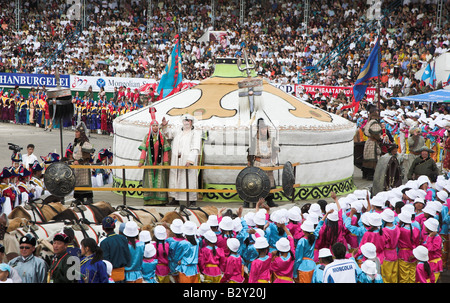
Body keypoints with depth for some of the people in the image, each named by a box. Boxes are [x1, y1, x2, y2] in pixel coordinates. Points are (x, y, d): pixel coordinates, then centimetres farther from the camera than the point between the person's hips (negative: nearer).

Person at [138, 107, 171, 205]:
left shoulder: (162, 137, 5)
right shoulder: (147, 137, 4)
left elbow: (165, 151, 6)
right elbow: (143, 150, 0)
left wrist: (166, 162, 0)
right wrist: (141, 161, -10)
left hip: (159, 162, 0)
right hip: (149, 162, 0)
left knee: (159, 180, -1)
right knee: (149, 180, -1)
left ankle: (160, 200, 1)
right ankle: (149, 200, 3)